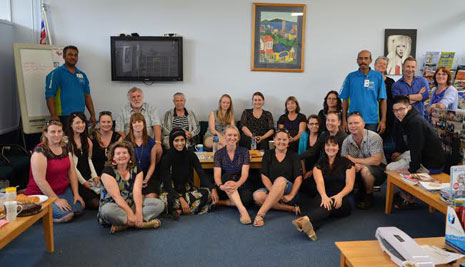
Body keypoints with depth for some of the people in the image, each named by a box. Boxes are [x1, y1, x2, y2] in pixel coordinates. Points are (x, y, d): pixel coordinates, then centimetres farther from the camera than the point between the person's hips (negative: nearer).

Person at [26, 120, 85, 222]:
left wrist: (76, 194, -2)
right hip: (42, 193, -7)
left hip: (63, 190, 7)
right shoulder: (40, 150, -18)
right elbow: (39, 180, -21)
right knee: (66, 215, -23)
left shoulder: (65, 147, 4)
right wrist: (56, 200, -20)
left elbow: (72, 172, 5)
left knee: (79, 208, -13)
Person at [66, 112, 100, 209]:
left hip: (89, 177, 7)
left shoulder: (86, 139, 14)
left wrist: (95, 176, 1)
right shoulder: (67, 141, -10)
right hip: (76, 180, -7)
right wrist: (83, 181, -10)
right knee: (95, 203, -17)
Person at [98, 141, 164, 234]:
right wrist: (130, 213, -28)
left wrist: (139, 212, -26)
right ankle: (145, 222, -28)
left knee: (159, 204, -15)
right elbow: (116, 196, -19)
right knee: (107, 210, -38)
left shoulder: (136, 170, 3)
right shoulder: (108, 171, -9)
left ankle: (123, 224, -25)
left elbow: (137, 191, -11)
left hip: (132, 204, 4)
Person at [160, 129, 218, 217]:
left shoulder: (190, 155, -3)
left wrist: (213, 189, -29)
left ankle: (179, 210, -27)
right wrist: (181, 199, -31)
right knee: (164, 198, -37)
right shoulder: (166, 159, -10)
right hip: (172, 191, -3)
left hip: (188, 189, 3)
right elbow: (167, 183, -17)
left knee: (207, 192, -26)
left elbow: (202, 174, -10)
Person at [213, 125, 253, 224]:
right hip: (224, 189, 0)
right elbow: (217, 175, -12)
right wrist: (221, 186, -37)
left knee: (247, 199, -34)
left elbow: (245, 173, -12)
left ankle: (222, 202, -12)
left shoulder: (244, 152, 1)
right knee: (227, 176, -35)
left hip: (240, 185, 0)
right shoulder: (219, 153, 1)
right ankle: (242, 210, -45)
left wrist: (237, 184, -35)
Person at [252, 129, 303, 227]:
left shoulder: (293, 156, 7)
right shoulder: (268, 154, 10)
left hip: (289, 190, -2)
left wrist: (291, 195, -18)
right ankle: (291, 208, -25)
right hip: (271, 190, 2)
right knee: (257, 196, -31)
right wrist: (274, 192, -16)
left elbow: (298, 178, -2)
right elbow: (264, 176, 0)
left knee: (280, 180, -36)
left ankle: (260, 213, -39)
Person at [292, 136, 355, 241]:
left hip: (344, 198, -1)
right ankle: (310, 226, -69)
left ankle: (306, 220, -68)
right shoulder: (319, 165, 12)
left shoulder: (346, 163, 9)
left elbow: (350, 185, -1)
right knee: (316, 202, -36)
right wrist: (324, 196, -30)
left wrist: (339, 196, -23)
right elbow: (320, 182, -7)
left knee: (330, 205, -37)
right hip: (325, 197, 2)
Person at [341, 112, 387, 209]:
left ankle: (369, 197, -9)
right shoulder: (346, 141, -3)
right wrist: (354, 165, -31)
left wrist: (354, 160, -23)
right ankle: (361, 191, 4)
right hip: (358, 171, 4)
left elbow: (376, 161, -26)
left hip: (378, 170, -4)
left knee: (365, 170, -35)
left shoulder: (374, 137, -18)